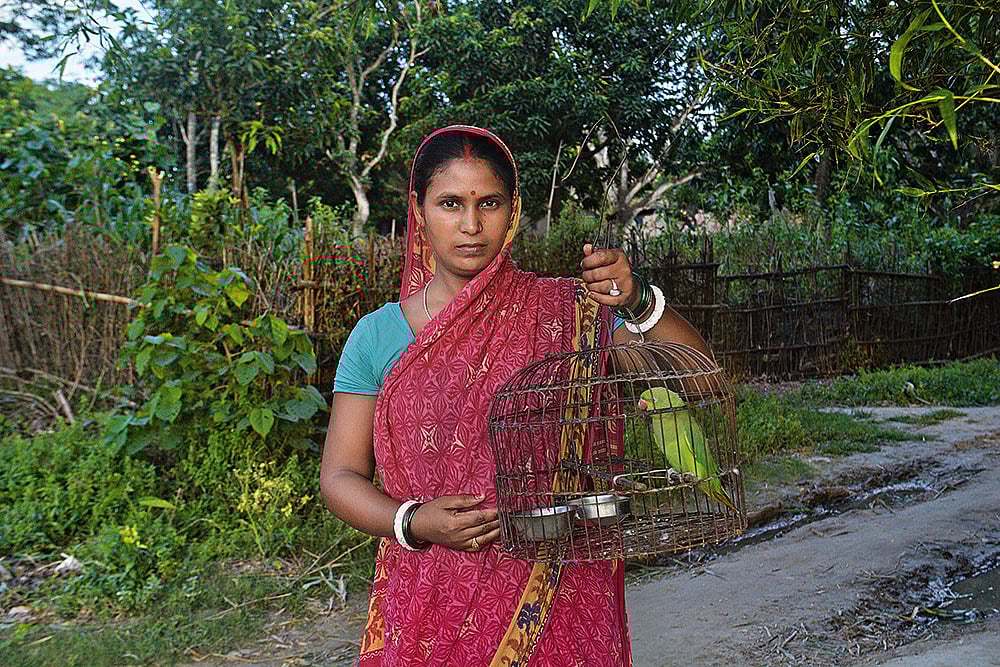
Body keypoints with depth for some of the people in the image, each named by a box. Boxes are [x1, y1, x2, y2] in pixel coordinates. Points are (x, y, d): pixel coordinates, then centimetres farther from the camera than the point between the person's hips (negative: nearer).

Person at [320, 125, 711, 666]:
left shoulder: (564, 314, -3)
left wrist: (639, 302, -25)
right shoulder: (378, 336, 1)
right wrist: (413, 522, -15)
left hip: (554, 597, -1)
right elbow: (341, 476, 3)